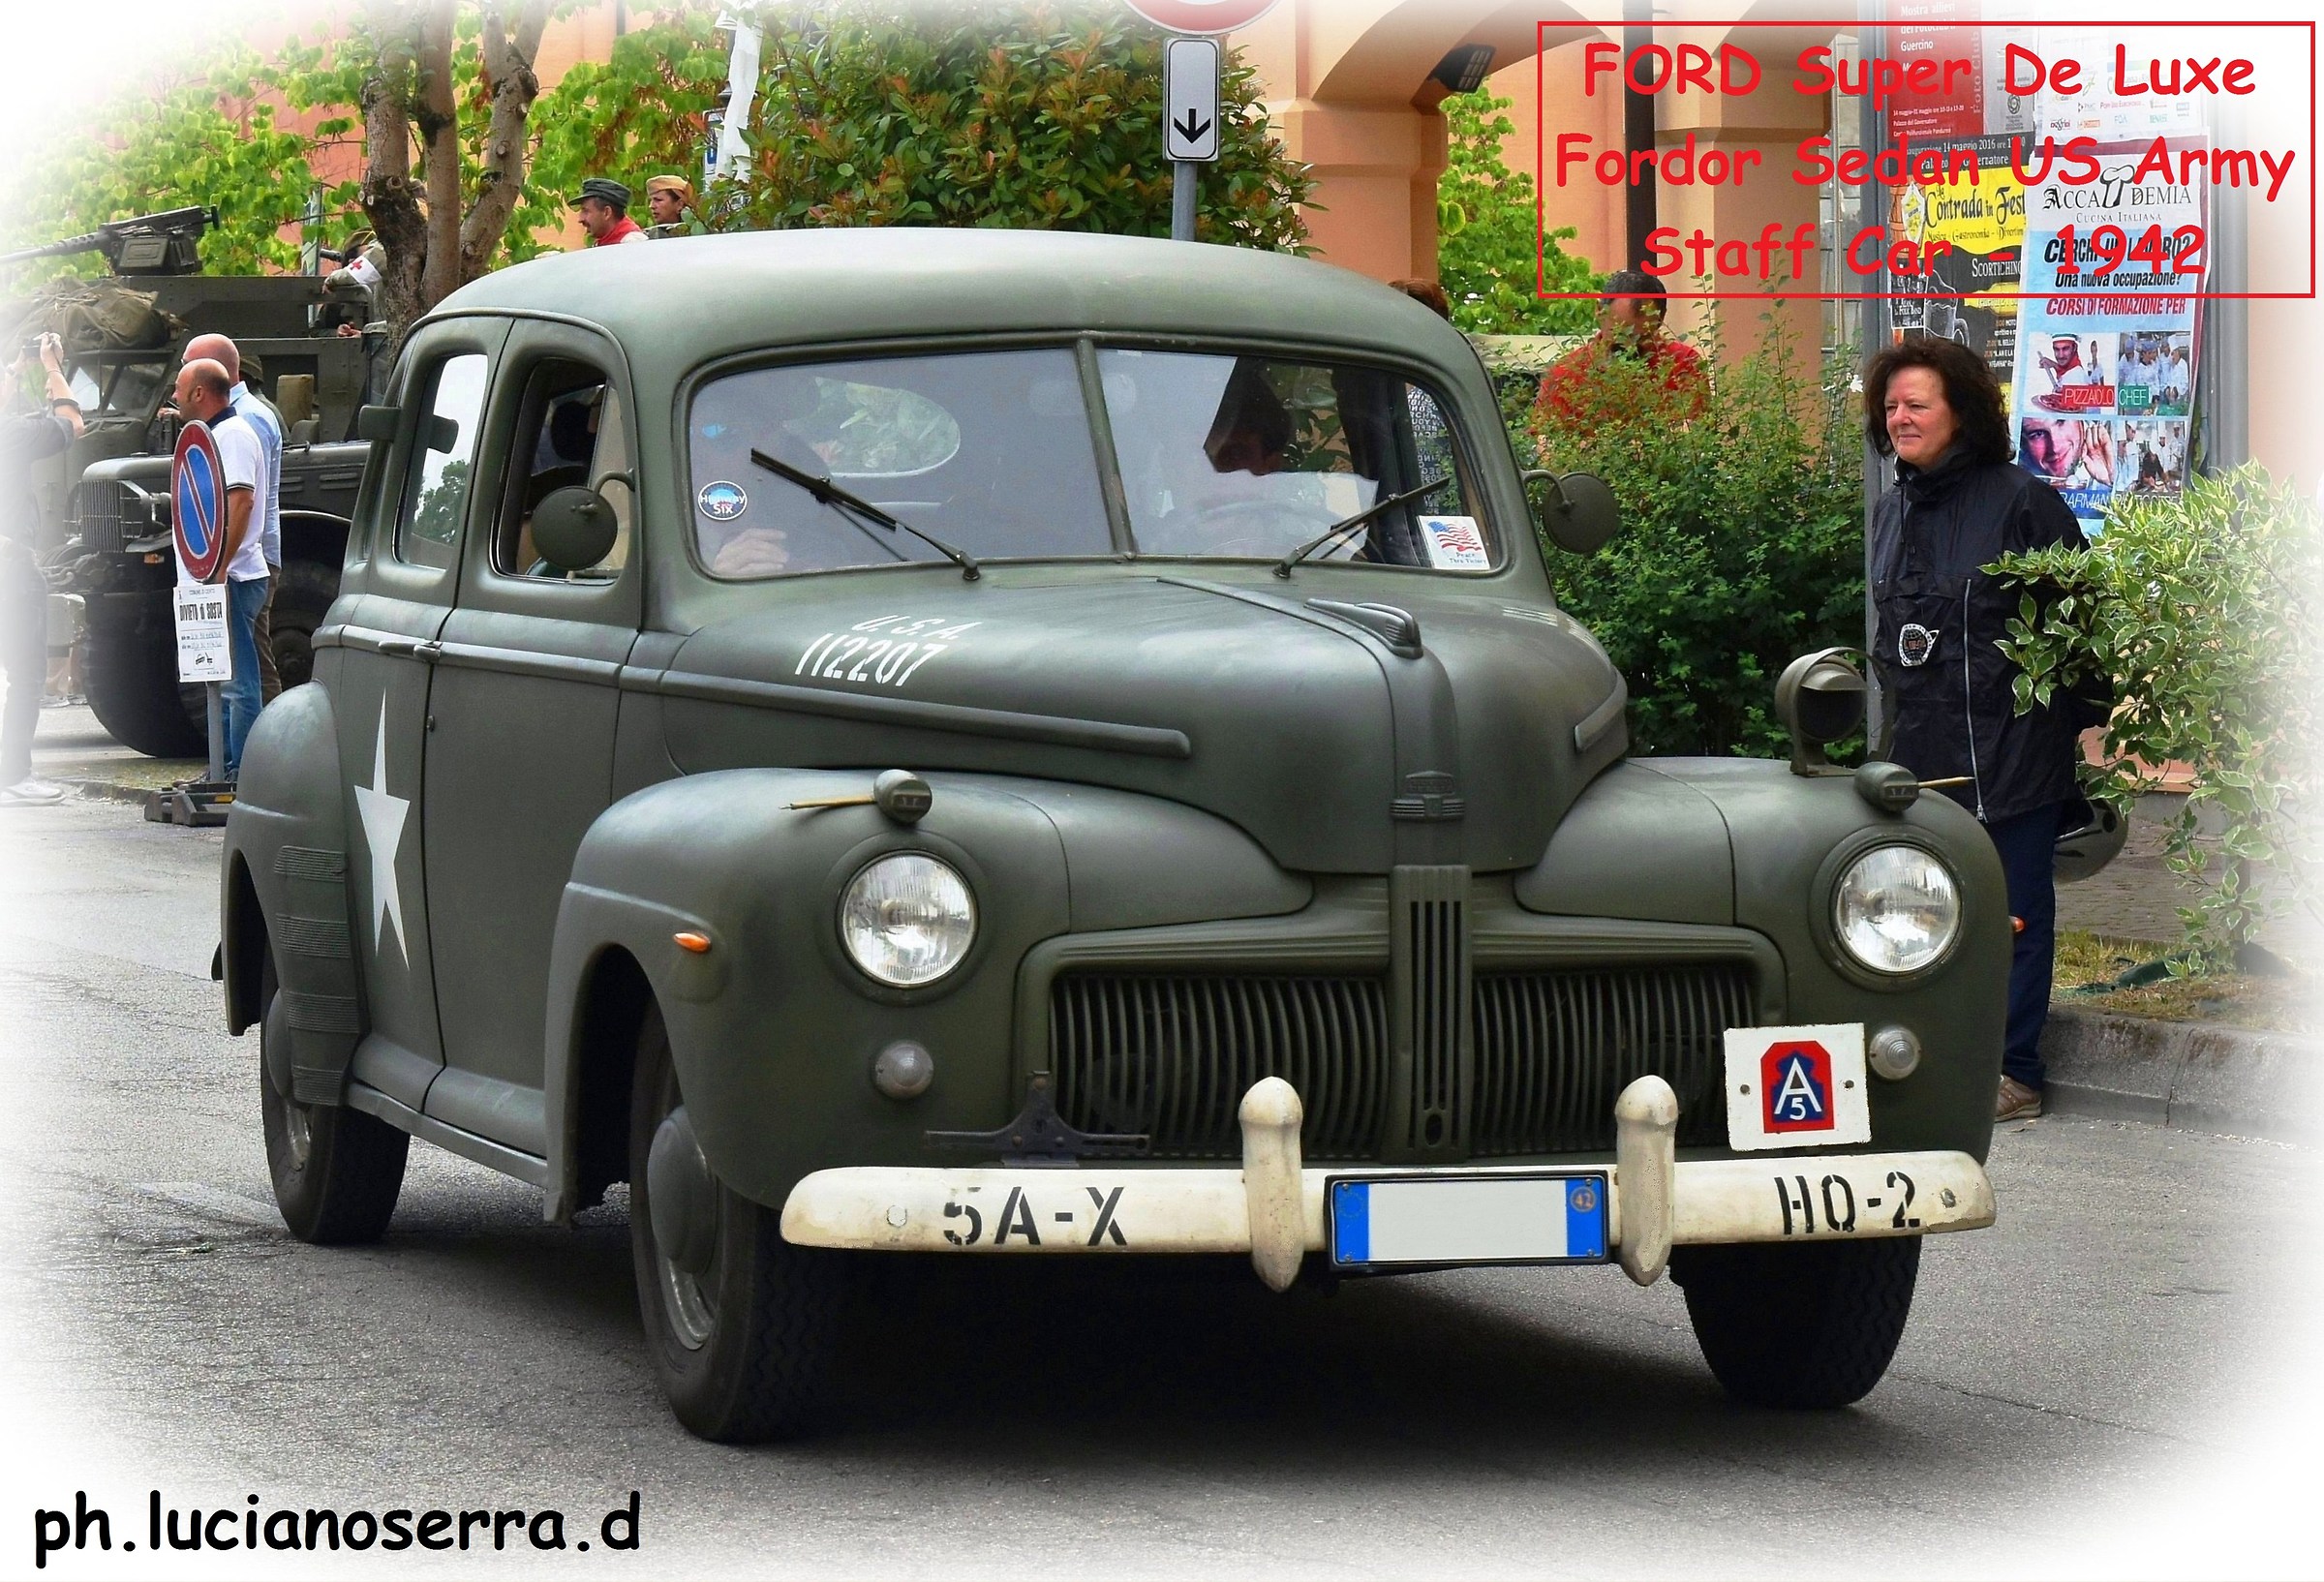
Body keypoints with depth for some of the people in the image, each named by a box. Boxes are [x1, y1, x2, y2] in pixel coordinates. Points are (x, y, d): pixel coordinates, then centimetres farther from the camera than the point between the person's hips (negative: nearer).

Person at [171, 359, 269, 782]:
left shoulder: (233, 435, -13)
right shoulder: (216, 434, 19)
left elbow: (241, 500, -24)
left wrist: (220, 567, -26)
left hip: (232, 576, -11)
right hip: (220, 575, 11)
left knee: (238, 680, -9)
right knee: (224, 678, 14)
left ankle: (243, 775, -9)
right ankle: (227, 766, 20)